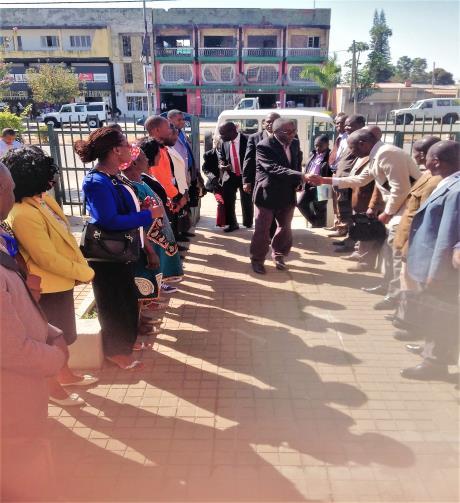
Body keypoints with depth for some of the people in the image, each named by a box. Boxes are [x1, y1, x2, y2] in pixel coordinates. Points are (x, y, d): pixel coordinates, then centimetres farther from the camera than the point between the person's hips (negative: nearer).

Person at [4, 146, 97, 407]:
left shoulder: (42, 200, 0)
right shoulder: (24, 214, -29)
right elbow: (48, 259, -27)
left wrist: (79, 269, 0)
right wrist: (85, 273, -16)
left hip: (59, 280, 9)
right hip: (48, 286, -9)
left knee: (59, 334, 24)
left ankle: (65, 374, 44)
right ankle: (53, 387, 31)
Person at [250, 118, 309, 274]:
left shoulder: (295, 143, 2)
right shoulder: (264, 146, -19)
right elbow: (274, 168, -30)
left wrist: (297, 183, 0)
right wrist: (300, 176, -38)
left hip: (287, 195, 6)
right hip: (267, 194, -6)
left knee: (285, 228, 16)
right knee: (262, 230, 4)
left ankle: (279, 255, 36)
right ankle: (257, 259, 22)